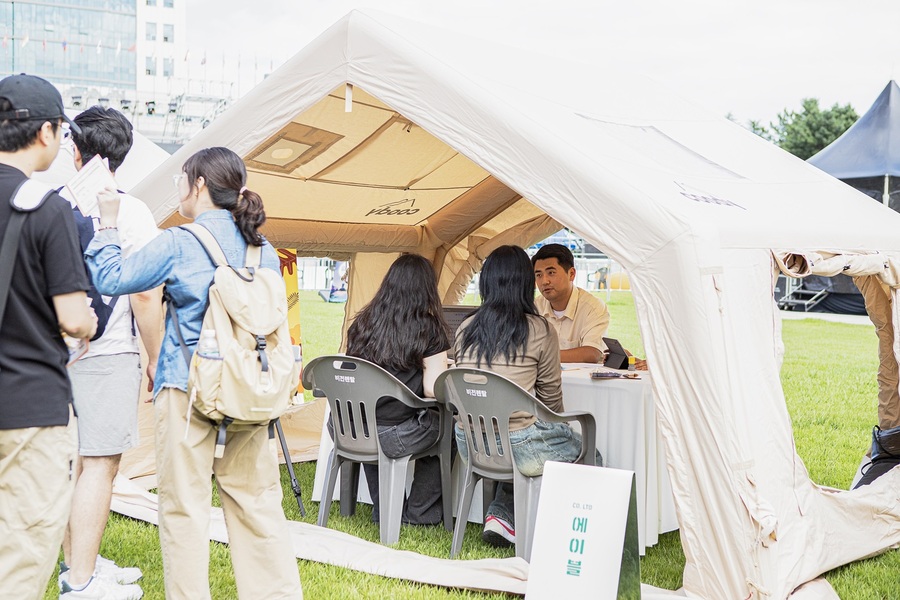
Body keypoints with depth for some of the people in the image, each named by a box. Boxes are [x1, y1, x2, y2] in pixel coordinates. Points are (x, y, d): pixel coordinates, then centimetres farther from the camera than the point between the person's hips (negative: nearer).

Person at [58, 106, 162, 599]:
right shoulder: (130, 212, -9)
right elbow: (145, 296, -12)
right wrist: (155, 357, -3)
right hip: (108, 354, -6)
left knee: (76, 460, 16)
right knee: (100, 463, -1)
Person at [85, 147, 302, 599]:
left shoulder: (178, 244, -9)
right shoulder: (264, 251, 7)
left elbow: (111, 279, -1)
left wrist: (108, 224, 9)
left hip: (187, 388, -5)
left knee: (184, 503, 5)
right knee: (256, 498, 13)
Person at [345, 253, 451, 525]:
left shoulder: (361, 324, 7)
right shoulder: (429, 329, -7)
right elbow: (434, 390, -11)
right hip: (393, 436, -5)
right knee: (444, 424, 22)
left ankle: (383, 511, 41)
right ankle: (420, 512, 32)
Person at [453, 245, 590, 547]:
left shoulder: (465, 328, 4)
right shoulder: (540, 331, -8)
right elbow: (552, 400, 2)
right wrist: (547, 422, 23)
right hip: (518, 448, -5)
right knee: (572, 440, 22)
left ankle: (502, 513, 18)